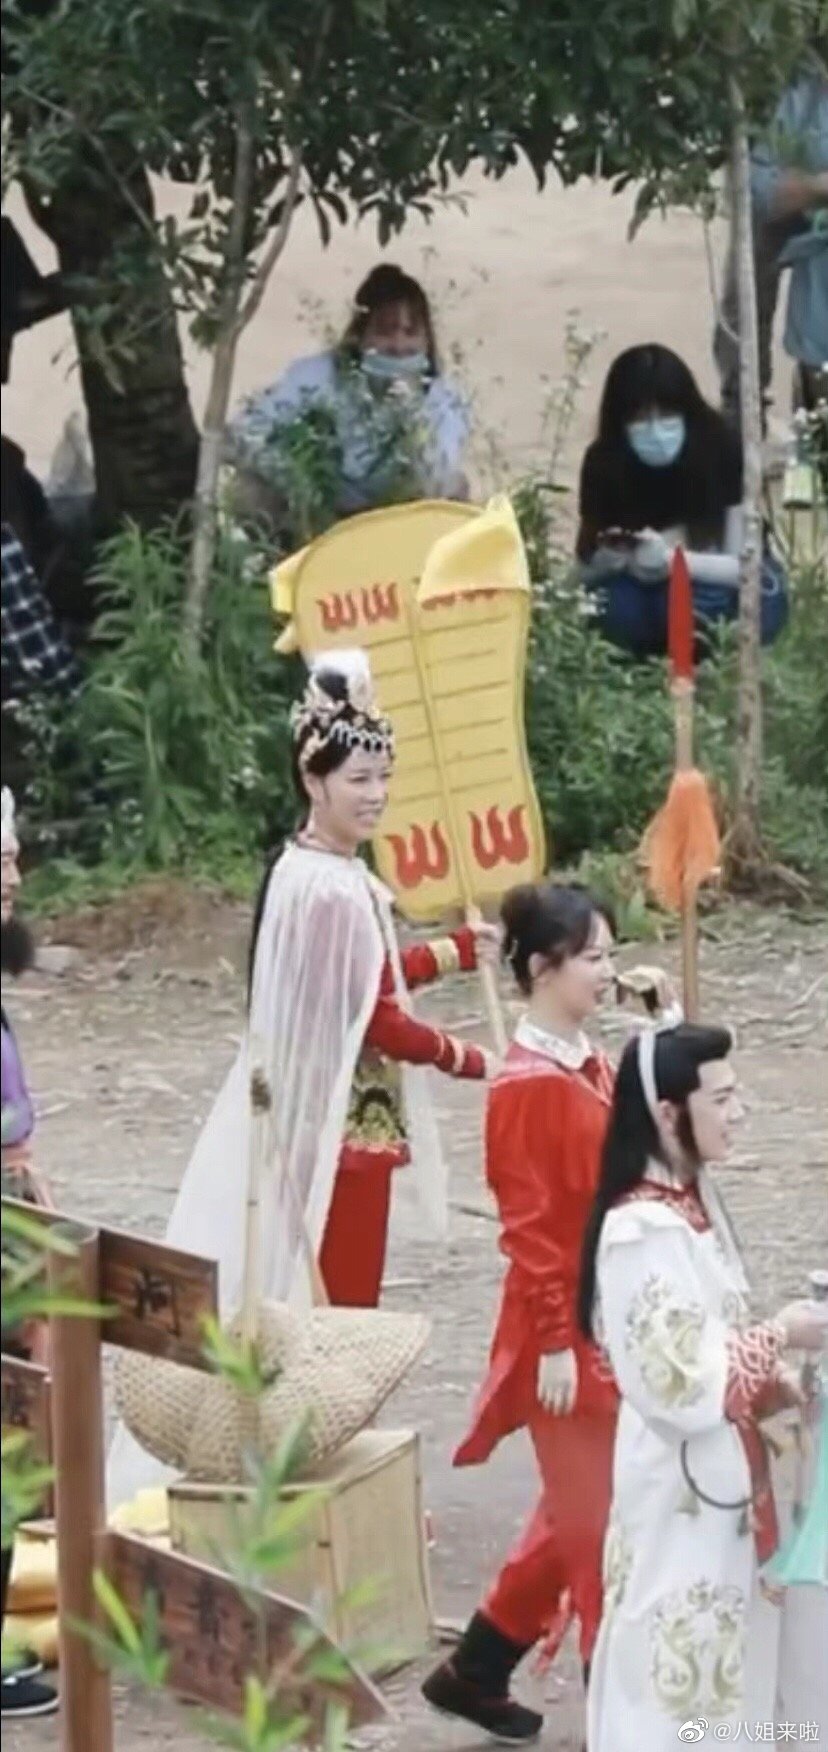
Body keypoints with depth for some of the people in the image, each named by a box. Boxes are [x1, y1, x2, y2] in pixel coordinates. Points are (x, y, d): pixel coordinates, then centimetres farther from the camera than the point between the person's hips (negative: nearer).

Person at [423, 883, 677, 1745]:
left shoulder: (590, 1067, 9)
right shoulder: (528, 1086, -18)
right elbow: (528, 1224, -19)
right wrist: (555, 1342, -19)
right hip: (565, 1330, -9)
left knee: (578, 1515, 18)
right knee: (596, 1520, 0)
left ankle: (475, 1670, 29)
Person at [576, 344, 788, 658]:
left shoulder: (722, 450, -23)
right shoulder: (604, 461, -17)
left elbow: (745, 565, -24)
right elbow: (587, 569, -12)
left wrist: (670, 559, -41)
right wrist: (613, 559, -36)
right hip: (649, 594, 2)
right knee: (610, 605, -30)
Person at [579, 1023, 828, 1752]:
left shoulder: (692, 1199, 6)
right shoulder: (644, 1231, -24)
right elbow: (684, 1382, -24)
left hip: (720, 1474, 9)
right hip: (679, 1485, -9)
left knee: (722, 1659, 17)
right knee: (674, 1665, 1)